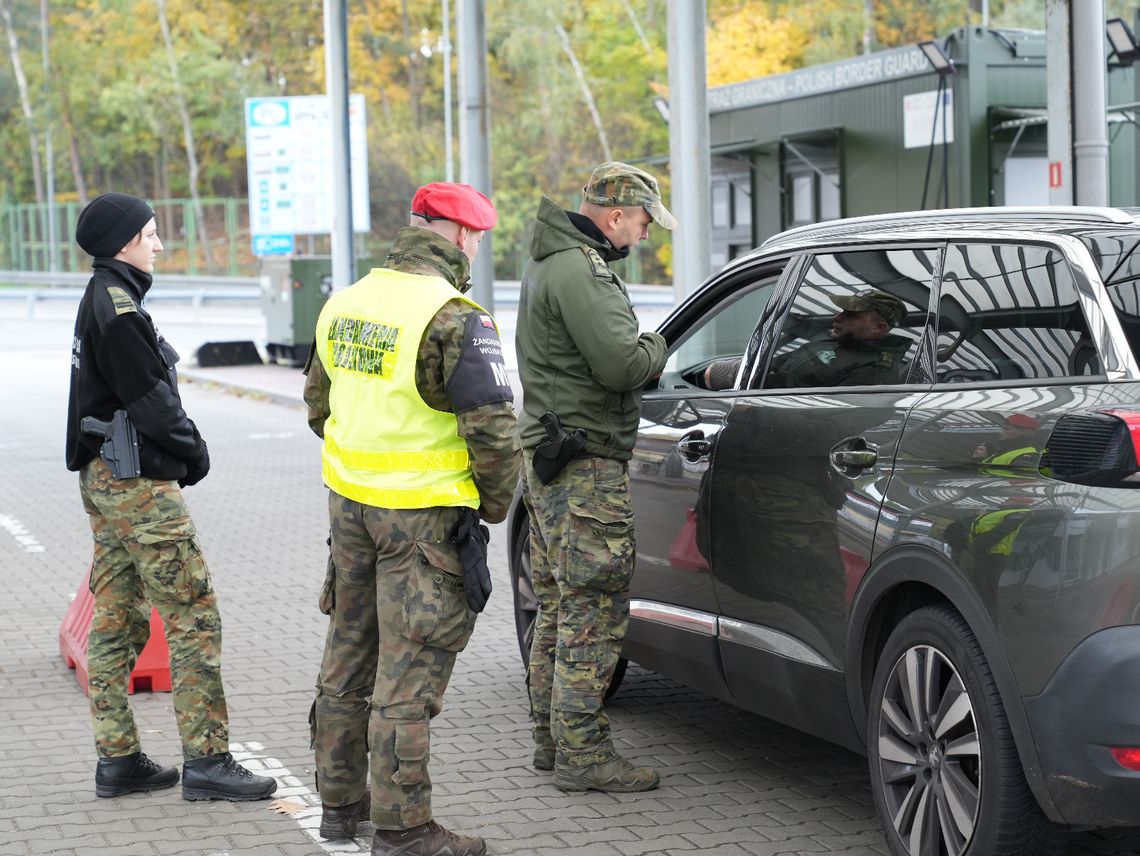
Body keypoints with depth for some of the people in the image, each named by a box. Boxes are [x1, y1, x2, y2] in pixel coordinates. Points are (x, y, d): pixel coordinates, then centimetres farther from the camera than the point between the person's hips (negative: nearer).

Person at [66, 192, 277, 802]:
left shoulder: (102, 300, 15)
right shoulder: (117, 306, -16)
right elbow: (150, 399, -18)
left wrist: (183, 450, 6)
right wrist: (194, 453, -3)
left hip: (103, 477, 11)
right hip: (139, 481, -11)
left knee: (117, 620, 12)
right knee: (193, 614, -7)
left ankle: (118, 760, 17)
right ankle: (205, 761, -6)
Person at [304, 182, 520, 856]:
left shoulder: (345, 304, 8)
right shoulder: (456, 319, -17)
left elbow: (320, 404, 18)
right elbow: (493, 431, -19)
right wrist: (495, 505, -4)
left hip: (351, 501, 8)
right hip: (423, 515, -8)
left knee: (351, 654, 19)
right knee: (409, 671, -2)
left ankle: (340, 801, 30)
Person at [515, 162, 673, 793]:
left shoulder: (551, 264, 18)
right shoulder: (579, 272, -17)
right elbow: (622, 364, -24)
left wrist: (640, 353, 9)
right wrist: (656, 348, -4)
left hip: (545, 454, 11)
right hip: (585, 463, -11)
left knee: (558, 609, 16)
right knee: (594, 612, -7)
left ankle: (552, 738, 24)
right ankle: (580, 753, -5)